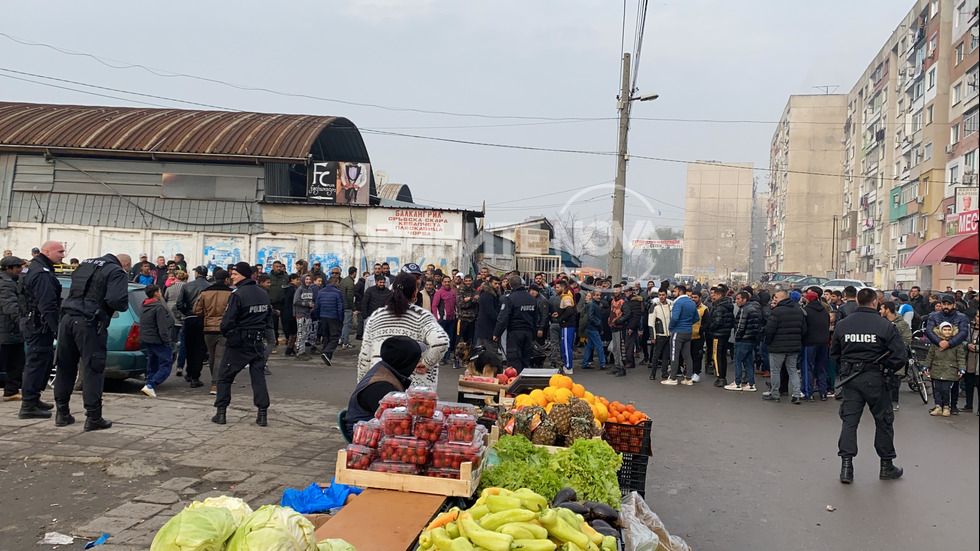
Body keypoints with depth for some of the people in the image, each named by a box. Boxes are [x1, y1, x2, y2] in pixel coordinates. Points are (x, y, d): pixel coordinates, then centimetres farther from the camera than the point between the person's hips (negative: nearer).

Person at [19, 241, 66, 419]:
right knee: (37, 363, -6)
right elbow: (48, 306, -24)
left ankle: (33, 399, 28)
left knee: (45, 360, 18)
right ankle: (28, 406, -2)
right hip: (40, 327, -11)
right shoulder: (43, 274, -19)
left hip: (34, 323, 11)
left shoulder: (35, 268, 17)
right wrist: (58, 329, -23)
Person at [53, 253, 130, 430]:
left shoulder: (86, 264, 20)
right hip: (89, 323, -7)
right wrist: (124, 306, 3)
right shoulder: (116, 272, -4)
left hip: (67, 319, 7)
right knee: (92, 370, -2)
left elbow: (74, 290, 24)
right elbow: (117, 300, -17)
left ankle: (62, 413, 22)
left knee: (65, 367, 14)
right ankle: (93, 417, 1)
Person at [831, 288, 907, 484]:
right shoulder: (885, 325, -9)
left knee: (849, 420, 6)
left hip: (849, 378, 3)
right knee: (883, 420, 13)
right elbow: (900, 355, -11)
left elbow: (834, 353, 8)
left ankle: (846, 466, 0)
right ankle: (886, 466, 25)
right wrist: (888, 368, 6)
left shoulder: (842, 324, 1)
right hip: (874, 379, -2)